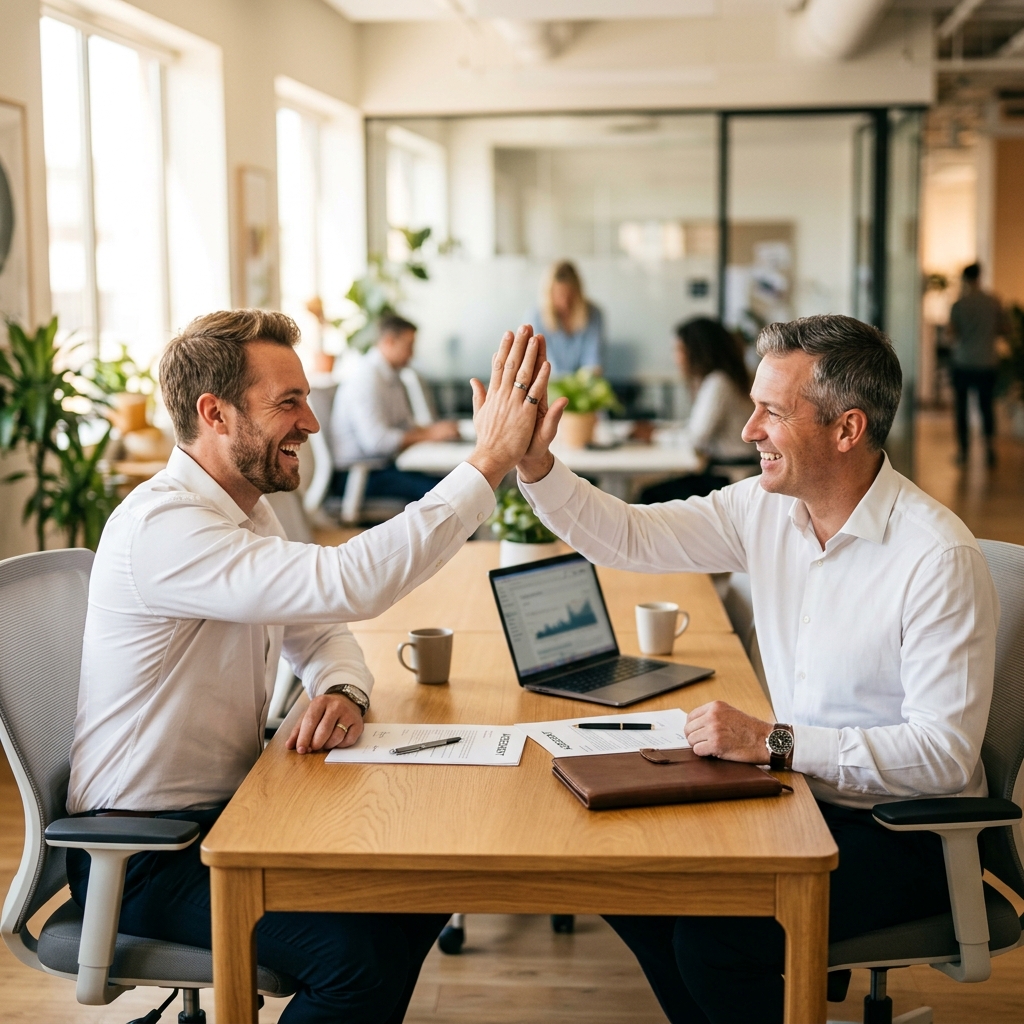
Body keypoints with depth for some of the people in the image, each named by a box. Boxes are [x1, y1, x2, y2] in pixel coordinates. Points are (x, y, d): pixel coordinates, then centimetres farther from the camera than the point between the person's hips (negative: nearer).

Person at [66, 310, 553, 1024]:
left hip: (226, 812, 9)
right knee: (360, 950, -25)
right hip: (144, 854, -9)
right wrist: (489, 462, -33)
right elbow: (348, 585, -36)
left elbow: (319, 630, 13)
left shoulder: (248, 510, 7)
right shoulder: (163, 525, -25)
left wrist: (344, 692, -12)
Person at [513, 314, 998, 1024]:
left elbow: (944, 754, -25)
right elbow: (630, 537, 3)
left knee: (711, 939, -22)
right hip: (805, 792, 7)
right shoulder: (766, 508, -1)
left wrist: (774, 742, -28)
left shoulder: (940, 557, -23)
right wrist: (535, 465, -11)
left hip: (905, 832, -7)